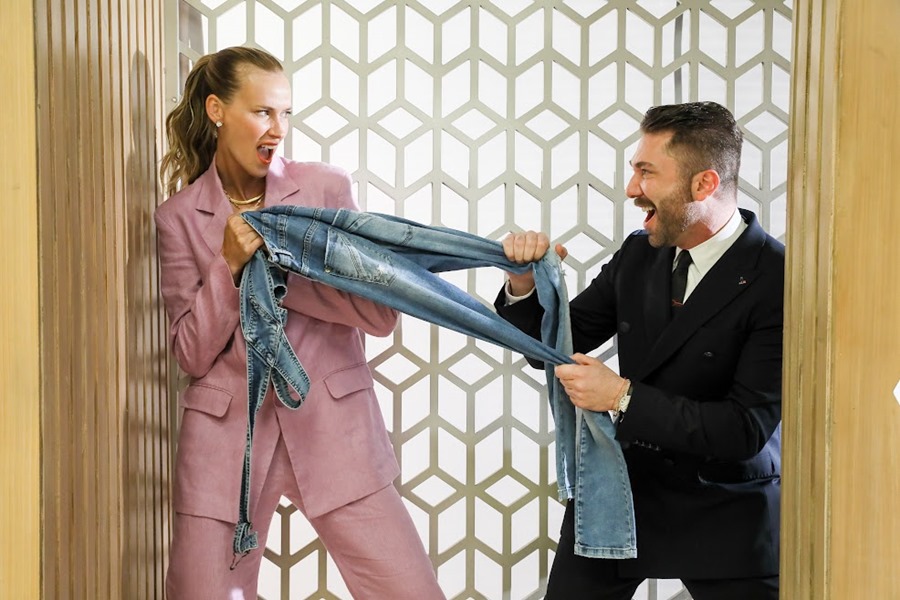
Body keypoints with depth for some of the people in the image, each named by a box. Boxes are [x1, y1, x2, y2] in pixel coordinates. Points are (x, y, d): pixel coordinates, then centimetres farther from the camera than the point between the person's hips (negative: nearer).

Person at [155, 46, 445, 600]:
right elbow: (193, 355, 1)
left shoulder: (327, 187, 3)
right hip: (227, 432, 1)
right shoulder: (180, 217, 5)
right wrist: (230, 264, -12)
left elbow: (381, 313, -4)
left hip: (333, 425, 0)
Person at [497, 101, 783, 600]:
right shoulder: (638, 253, -1)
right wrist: (526, 283, -14)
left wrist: (622, 397, -24)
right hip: (618, 492, 5)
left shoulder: (778, 281, -20)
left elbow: (747, 428, -22)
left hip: (723, 517, -5)